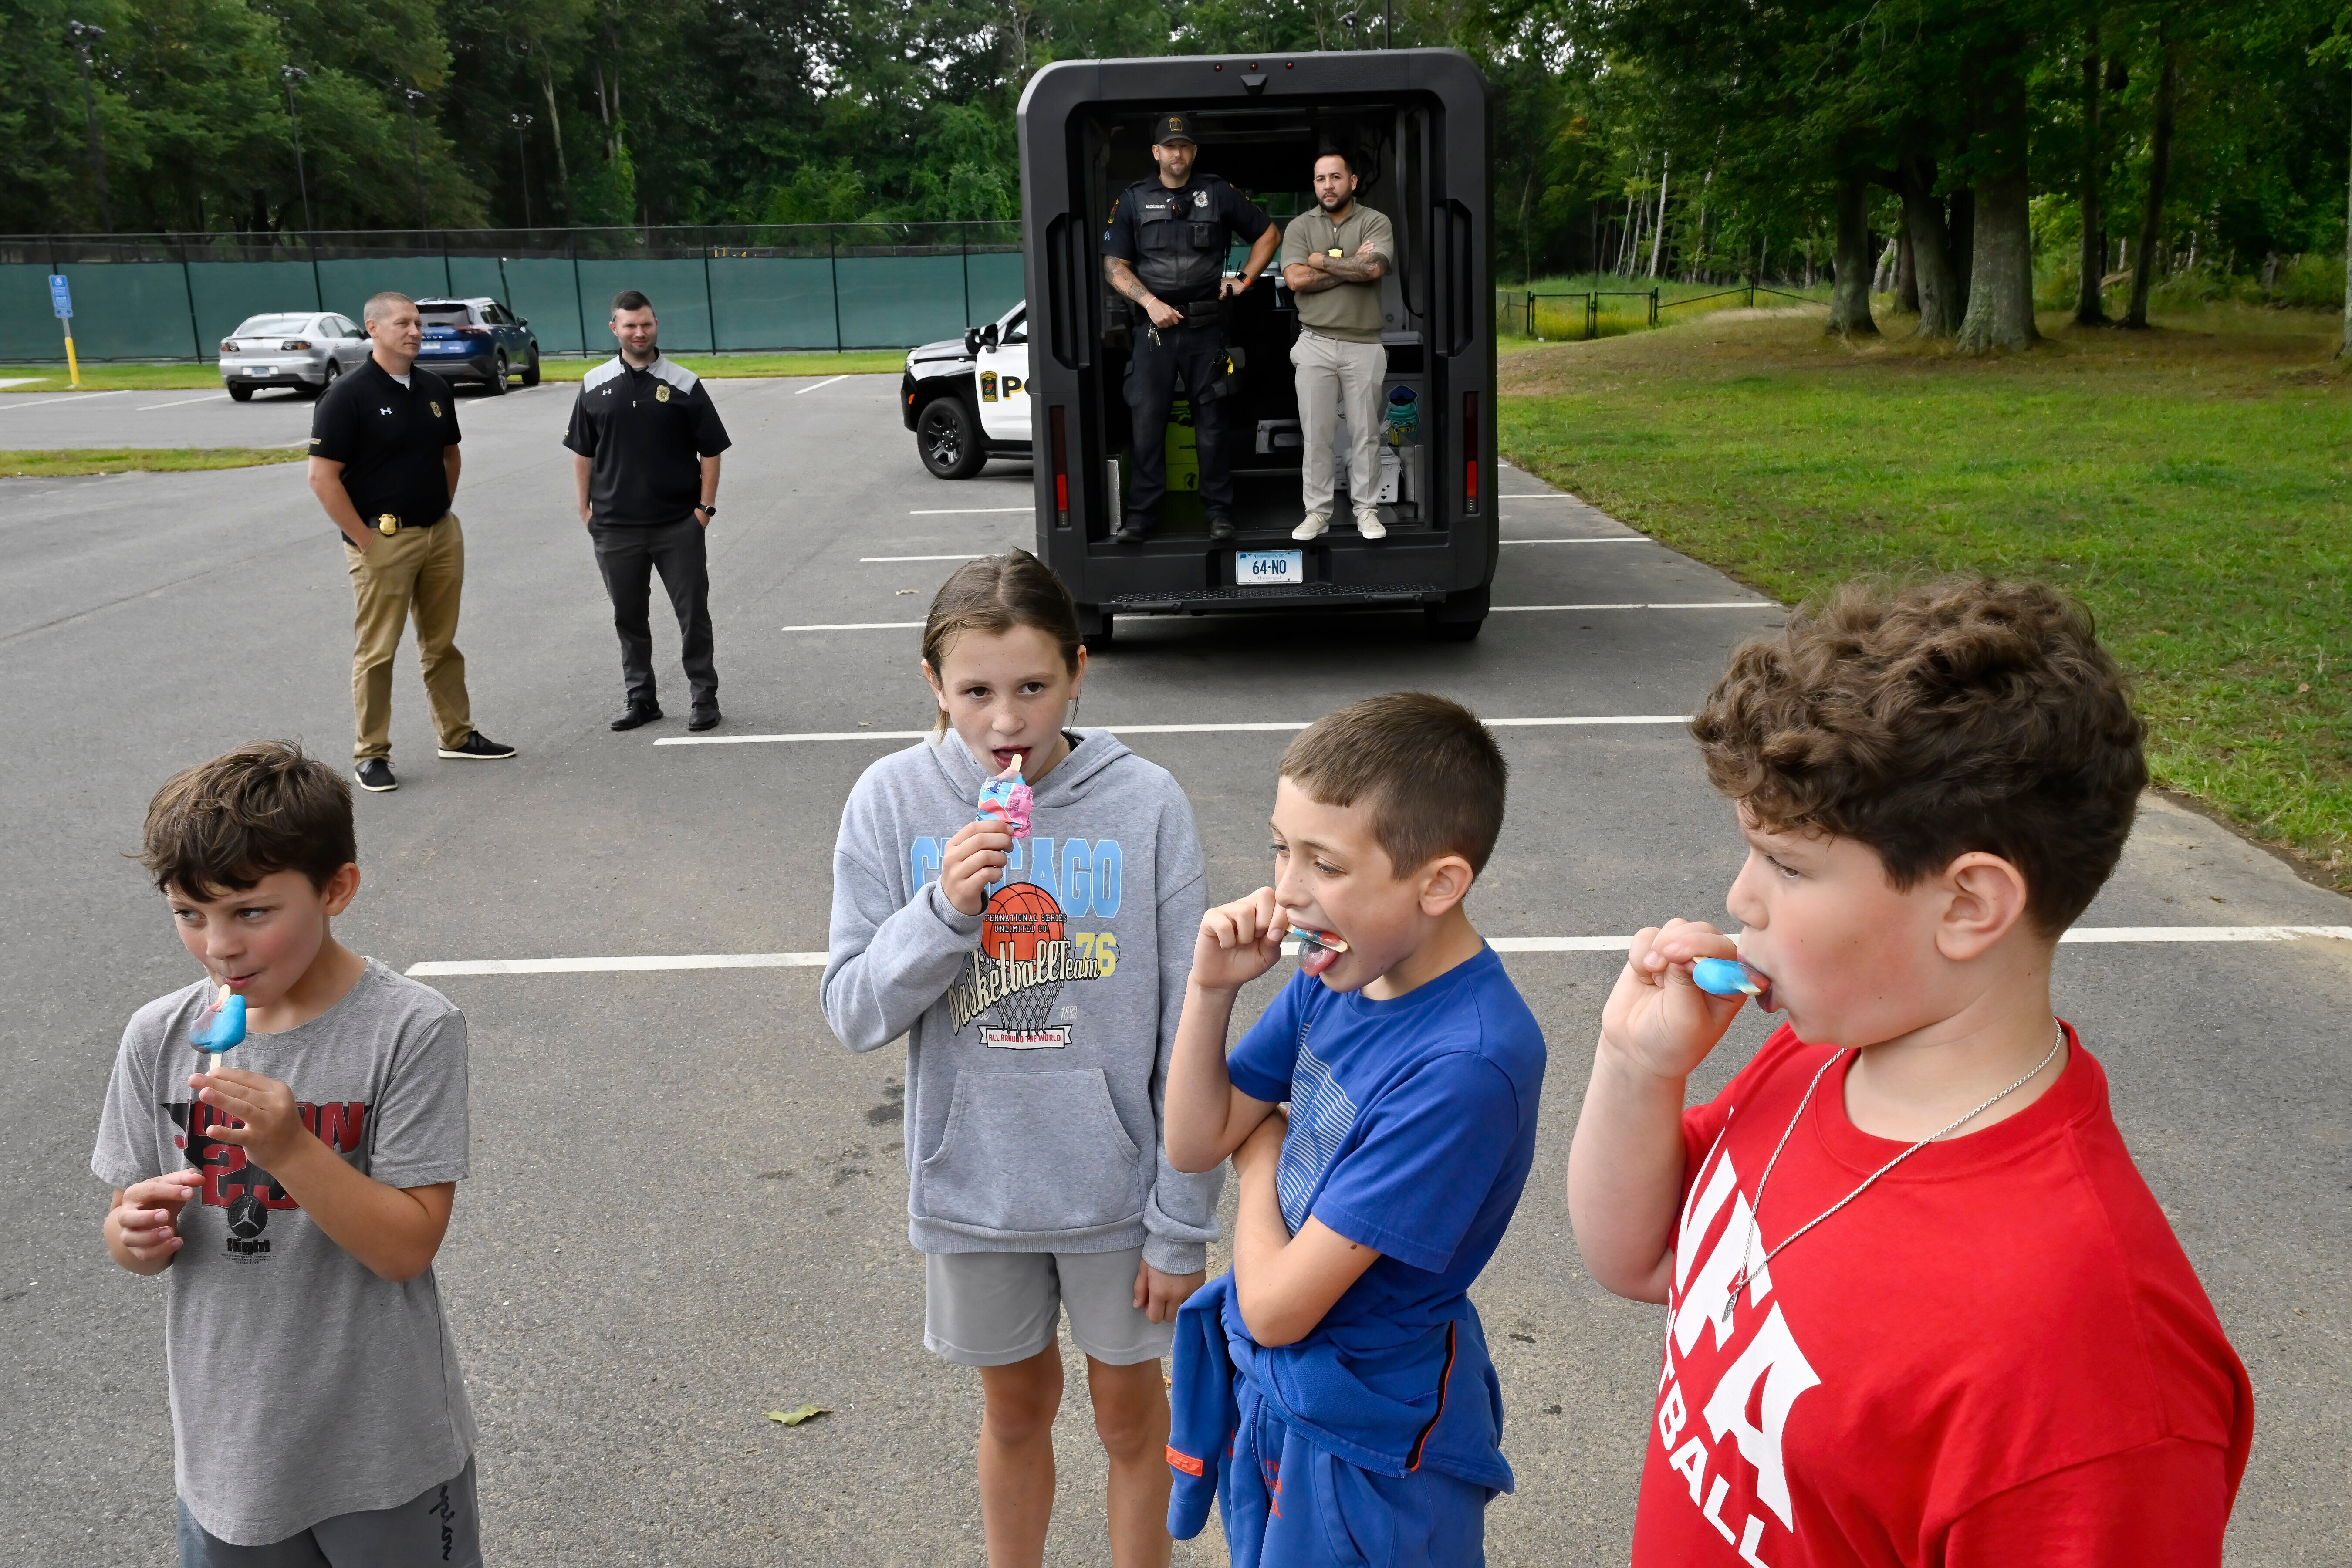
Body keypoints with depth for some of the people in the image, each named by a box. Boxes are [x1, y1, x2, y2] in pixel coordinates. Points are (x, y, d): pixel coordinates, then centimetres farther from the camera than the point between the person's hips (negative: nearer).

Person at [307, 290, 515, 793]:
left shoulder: (434, 389, 9)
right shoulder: (347, 396, -11)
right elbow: (323, 477, -13)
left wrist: (444, 509, 12)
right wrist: (364, 539, -14)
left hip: (441, 534, 6)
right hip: (383, 540, -6)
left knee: (442, 643, 15)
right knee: (377, 651, 1)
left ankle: (458, 736, 26)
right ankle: (371, 754, 9)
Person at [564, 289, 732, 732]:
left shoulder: (684, 384, -1)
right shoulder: (595, 386, 5)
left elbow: (711, 450, 1)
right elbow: (583, 451, 12)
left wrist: (705, 506, -5)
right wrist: (585, 507, 7)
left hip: (679, 525, -2)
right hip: (615, 526, 3)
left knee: (693, 612, 2)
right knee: (628, 616, 11)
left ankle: (705, 697, 12)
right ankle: (639, 698, 23)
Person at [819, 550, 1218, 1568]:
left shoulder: (1147, 805, -16)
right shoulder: (893, 802, -11)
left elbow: (1187, 1034, -10)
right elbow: (853, 1015, -9)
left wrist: (1184, 1222, -6)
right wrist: (944, 908, -26)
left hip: (1117, 1182, -1)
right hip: (971, 1185, 1)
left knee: (1128, 1409, 19)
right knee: (1015, 1408, 22)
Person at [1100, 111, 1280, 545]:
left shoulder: (1218, 194, 8)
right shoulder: (1134, 200, 8)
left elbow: (1268, 234, 16)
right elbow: (1114, 265, 5)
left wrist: (1245, 280, 6)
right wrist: (1150, 302, -9)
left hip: (1206, 328, 0)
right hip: (1154, 328, 0)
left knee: (1211, 423, 4)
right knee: (1147, 422, -2)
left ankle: (1219, 513, 11)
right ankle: (1141, 515, 4)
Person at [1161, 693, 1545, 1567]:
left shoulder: (1465, 1064, -33)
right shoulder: (1338, 971, -10)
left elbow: (1276, 1306, -27)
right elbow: (1195, 1145, -1)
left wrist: (1260, 1147, -10)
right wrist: (1210, 990, -15)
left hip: (1361, 1444, -7)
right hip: (1269, 1382, 7)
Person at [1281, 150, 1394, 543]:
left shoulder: (1375, 223, -1)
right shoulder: (1299, 226, 3)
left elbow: (1373, 269, -19)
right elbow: (1296, 279, -11)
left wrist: (1322, 261, -9)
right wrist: (1350, 266, -10)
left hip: (1364, 345, -1)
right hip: (1315, 345, 1)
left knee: (1365, 433, 6)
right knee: (1316, 433, 4)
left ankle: (1367, 509, 16)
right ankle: (1317, 512, 12)